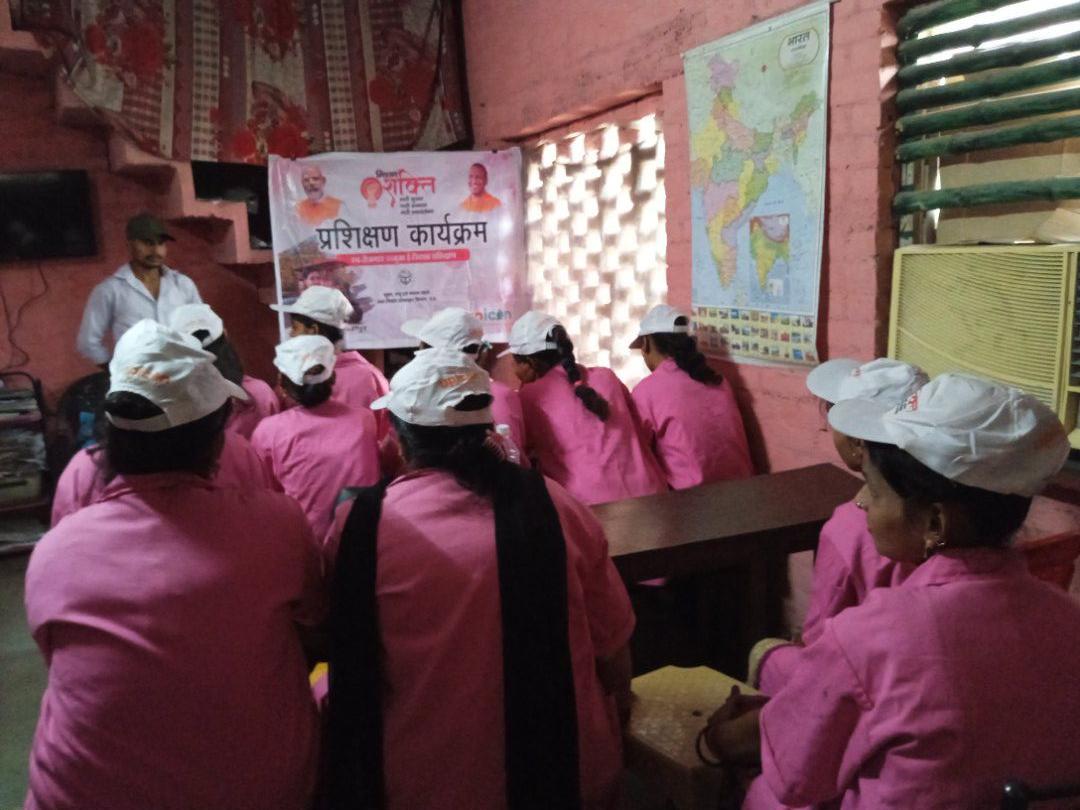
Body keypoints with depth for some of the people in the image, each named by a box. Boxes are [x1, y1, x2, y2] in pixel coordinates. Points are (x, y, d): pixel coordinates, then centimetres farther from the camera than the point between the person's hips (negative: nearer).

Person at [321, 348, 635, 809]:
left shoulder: (360, 525, -13)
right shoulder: (555, 507, -10)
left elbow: (346, 659, 2)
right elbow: (612, 642, -1)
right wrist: (616, 717, 18)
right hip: (574, 771, 2)